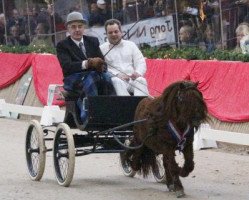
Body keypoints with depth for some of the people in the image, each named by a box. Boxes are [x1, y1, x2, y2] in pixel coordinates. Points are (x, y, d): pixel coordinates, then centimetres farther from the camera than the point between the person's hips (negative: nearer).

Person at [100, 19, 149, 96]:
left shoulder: (131, 45, 22)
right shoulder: (102, 48, 14)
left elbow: (140, 62, 13)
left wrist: (138, 73, -11)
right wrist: (117, 74, -17)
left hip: (133, 79, 2)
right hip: (115, 79, -2)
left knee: (141, 80, -32)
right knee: (117, 82, -37)